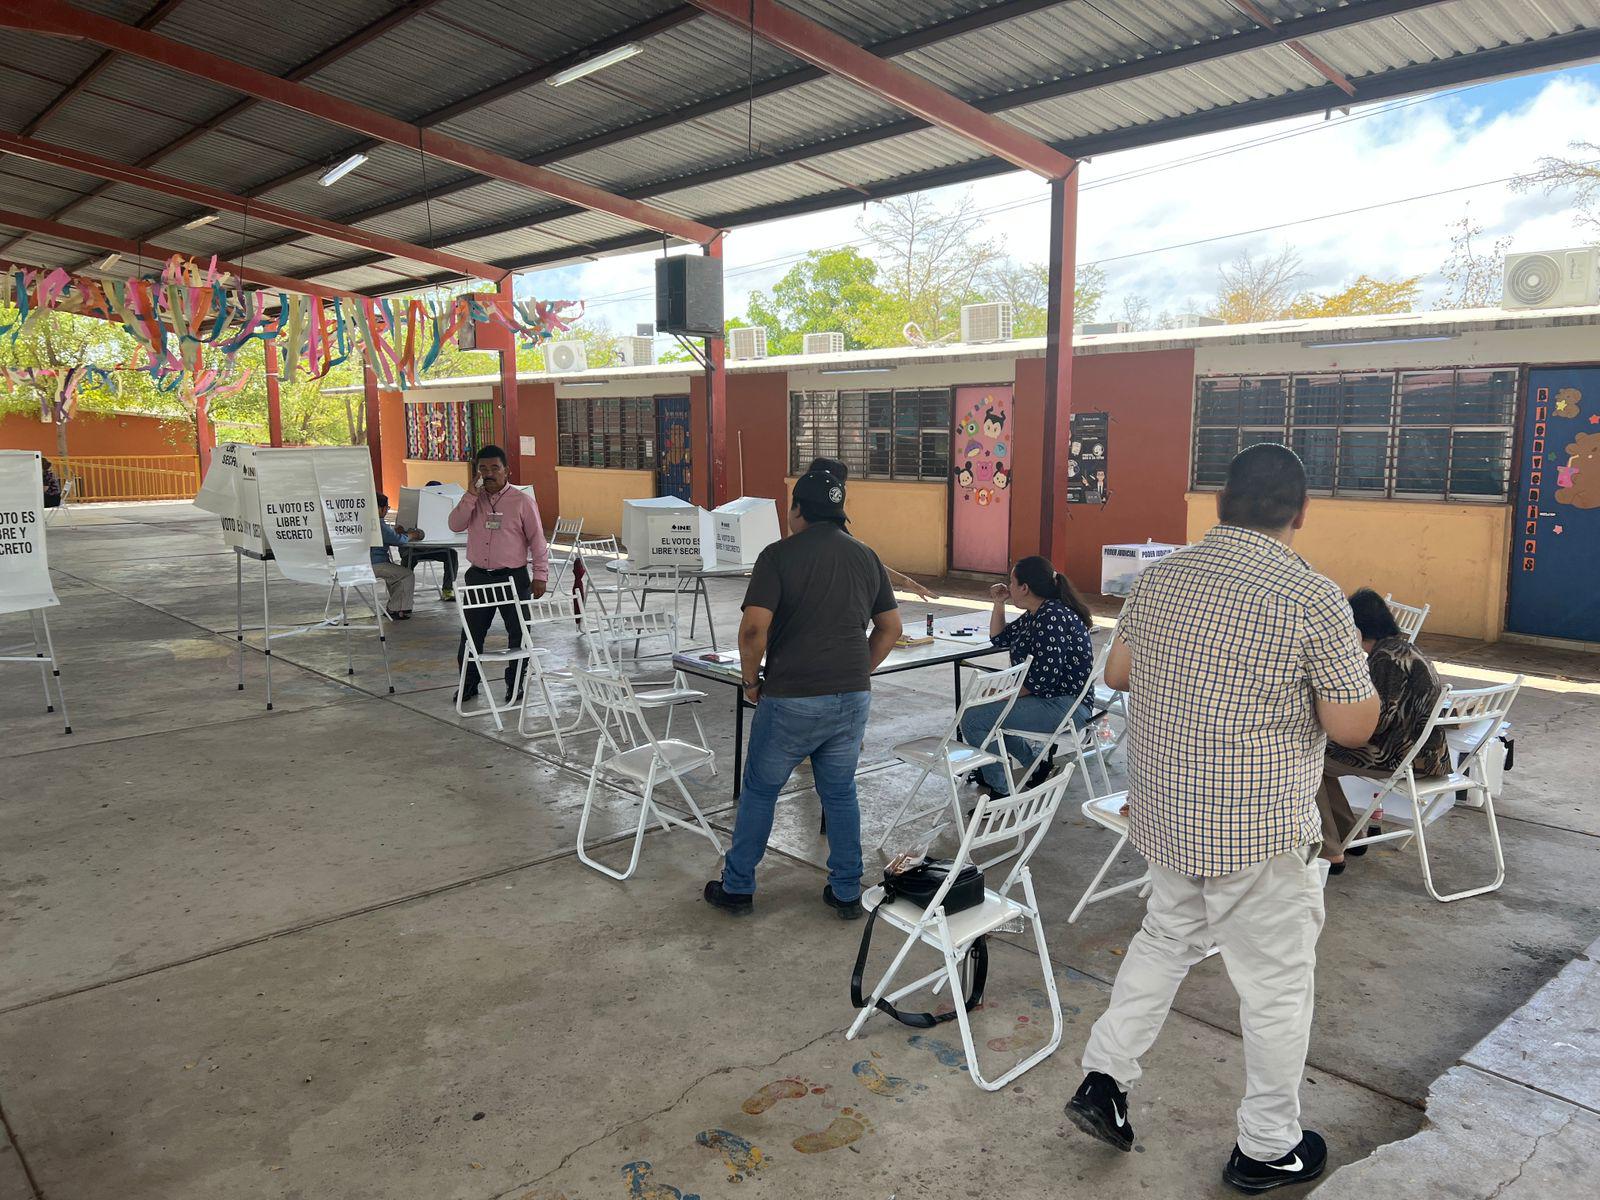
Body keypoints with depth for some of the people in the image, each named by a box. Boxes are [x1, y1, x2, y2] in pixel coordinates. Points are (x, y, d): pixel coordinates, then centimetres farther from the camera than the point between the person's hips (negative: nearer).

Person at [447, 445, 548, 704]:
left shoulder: (522, 501, -5)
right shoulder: (473, 499, 7)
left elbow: (536, 540, -4)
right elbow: (455, 525, -7)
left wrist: (540, 575, -7)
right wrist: (471, 495, -14)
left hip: (513, 578, -3)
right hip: (478, 576, 3)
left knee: (518, 634, 5)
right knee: (471, 634, 9)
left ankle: (515, 685, 20)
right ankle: (468, 683, 23)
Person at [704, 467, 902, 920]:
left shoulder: (779, 555, -9)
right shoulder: (866, 556, 8)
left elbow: (754, 628, -17)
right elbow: (890, 627, 13)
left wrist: (751, 681, -2)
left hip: (792, 697, -4)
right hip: (852, 697, 4)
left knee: (760, 791, 13)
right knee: (840, 793, 18)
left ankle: (737, 887, 25)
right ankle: (847, 893, 25)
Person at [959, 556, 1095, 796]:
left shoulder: (1053, 617, -21)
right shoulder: (1035, 615, 10)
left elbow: (1044, 680, -25)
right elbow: (999, 639, 24)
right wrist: (999, 604, 12)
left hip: (1065, 707, -11)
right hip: (1051, 698, 11)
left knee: (973, 718, -17)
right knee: (986, 707, 26)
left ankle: (1000, 792, -5)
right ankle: (1037, 761, 28)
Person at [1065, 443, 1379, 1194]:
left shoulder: (1160, 578, -1)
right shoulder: (1312, 598, -18)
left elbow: (1117, 672, 11)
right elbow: (1353, 727, -13)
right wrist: (1352, 667, 5)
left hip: (1163, 814, 6)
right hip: (1258, 833, -5)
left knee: (1166, 938, 26)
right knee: (1276, 985, 13)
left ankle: (1102, 1079, 27)